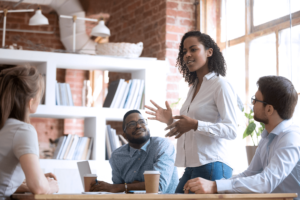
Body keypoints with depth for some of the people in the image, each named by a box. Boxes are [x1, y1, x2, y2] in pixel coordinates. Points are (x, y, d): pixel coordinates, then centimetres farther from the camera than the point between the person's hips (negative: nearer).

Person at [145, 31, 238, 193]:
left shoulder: (221, 85, -8)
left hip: (212, 167, -8)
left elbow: (231, 130, -16)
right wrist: (171, 121, 8)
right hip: (191, 168, 8)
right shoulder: (193, 87, 17)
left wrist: (195, 124, -25)